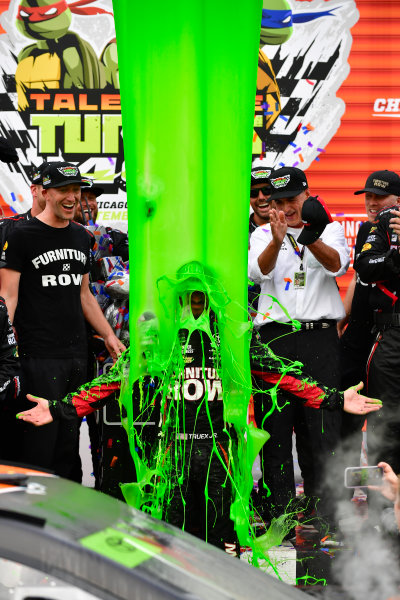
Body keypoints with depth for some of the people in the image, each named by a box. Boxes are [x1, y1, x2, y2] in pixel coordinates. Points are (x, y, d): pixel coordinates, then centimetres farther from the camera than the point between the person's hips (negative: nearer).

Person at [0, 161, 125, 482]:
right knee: (40, 441, -6)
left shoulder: (81, 236, 15)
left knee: (70, 442, 10)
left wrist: (109, 336, 21)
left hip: (77, 355, 6)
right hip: (39, 356, -6)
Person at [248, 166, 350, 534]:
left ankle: (325, 514, 5)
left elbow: (338, 265, -10)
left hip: (319, 338, -1)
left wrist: (311, 239, -31)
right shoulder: (262, 235, 13)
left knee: (322, 429, -2)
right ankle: (277, 514, 6)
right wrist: (277, 240, -28)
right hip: (274, 339, 1)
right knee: (275, 428, 0)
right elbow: (258, 271, -8)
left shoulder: (329, 229, 11)